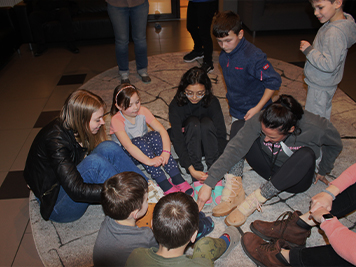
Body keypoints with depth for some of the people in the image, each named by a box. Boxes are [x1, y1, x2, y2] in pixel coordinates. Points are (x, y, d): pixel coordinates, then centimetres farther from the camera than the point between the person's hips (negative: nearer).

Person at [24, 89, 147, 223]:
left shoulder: (76, 129, -6)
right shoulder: (55, 139, -29)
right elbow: (76, 190, -34)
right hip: (55, 203, -7)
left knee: (109, 147, -16)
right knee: (94, 162, -34)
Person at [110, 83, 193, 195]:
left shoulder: (142, 111, -10)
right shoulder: (116, 120, -21)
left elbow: (162, 130, -18)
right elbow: (128, 146, -35)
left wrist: (166, 152, -34)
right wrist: (149, 161, -45)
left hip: (144, 148, 3)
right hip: (126, 155, -3)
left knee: (155, 136, -28)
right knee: (139, 142, -35)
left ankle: (177, 178, -32)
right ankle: (164, 185, -38)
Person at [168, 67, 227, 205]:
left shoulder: (212, 102, -18)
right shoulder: (176, 105, -21)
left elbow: (221, 135, -21)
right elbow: (177, 140, -27)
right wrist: (191, 169, -38)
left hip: (207, 144, 1)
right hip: (188, 145, -1)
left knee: (207, 123, -31)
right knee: (192, 122, -31)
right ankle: (197, 181, -34)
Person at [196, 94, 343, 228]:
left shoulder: (315, 128, -28)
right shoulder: (260, 121, -27)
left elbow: (336, 145, -6)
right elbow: (234, 149, -32)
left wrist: (322, 170, 5)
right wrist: (209, 183, -37)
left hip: (296, 178, -1)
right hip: (270, 169, 2)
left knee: (307, 155, -38)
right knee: (237, 126, -19)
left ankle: (256, 199, -31)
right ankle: (234, 189, -30)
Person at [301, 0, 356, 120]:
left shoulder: (334, 32, -31)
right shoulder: (345, 19, 0)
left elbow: (329, 64, -31)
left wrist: (309, 50, -23)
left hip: (320, 86, -10)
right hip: (325, 82, 10)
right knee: (324, 113, 26)